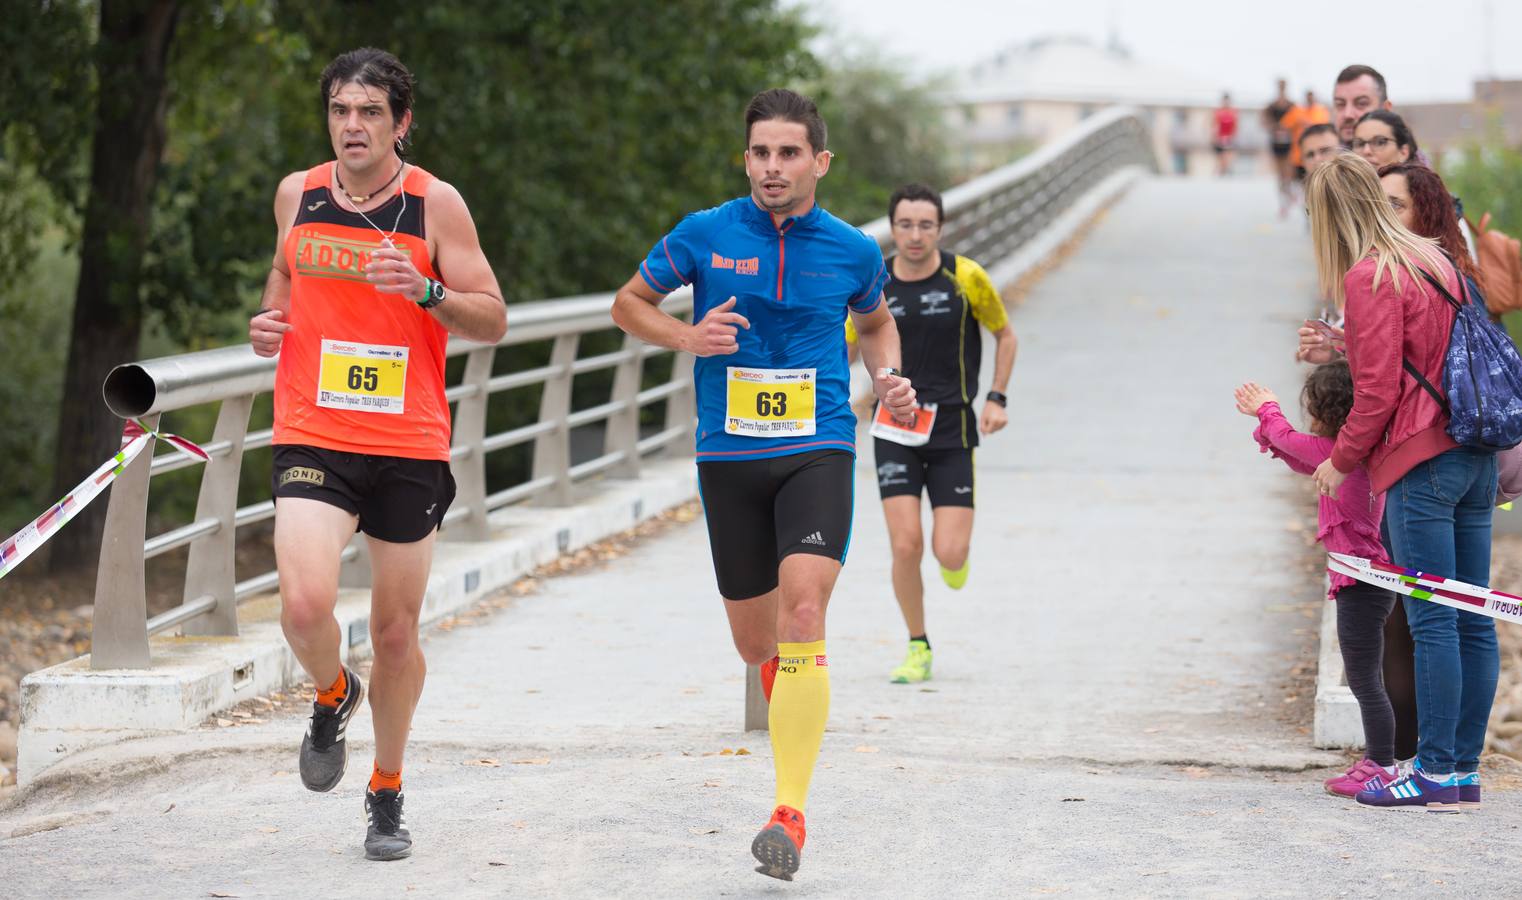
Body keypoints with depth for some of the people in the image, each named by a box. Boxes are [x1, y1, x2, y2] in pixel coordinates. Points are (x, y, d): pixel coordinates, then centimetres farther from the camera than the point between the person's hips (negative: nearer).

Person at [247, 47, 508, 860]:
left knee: (396, 632, 7)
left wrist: (427, 291, -21)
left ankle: (386, 794, 27)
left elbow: (493, 320, -2)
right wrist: (268, 321, 3)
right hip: (313, 438, 1)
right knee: (304, 605, -20)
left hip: (410, 447, -1)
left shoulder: (436, 204, -4)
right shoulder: (297, 194, 5)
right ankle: (333, 696, 16)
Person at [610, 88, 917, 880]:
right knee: (756, 643, 9)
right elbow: (628, 303, 11)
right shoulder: (703, 235, -1)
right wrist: (687, 337, -8)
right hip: (729, 457, 2)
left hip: (818, 450, -1)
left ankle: (790, 813, -20)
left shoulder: (851, 251, 3)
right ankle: (794, 712, 46)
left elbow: (875, 321, 24)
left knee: (802, 615, -21)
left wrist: (887, 379, 5)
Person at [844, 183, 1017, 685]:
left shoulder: (966, 278, -5)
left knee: (948, 555, -8)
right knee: (905, 545, -11)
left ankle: (956, 551, 32)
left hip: (953, 428, -1)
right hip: (895, 429, 1)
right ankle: (918, 649, 10)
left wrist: (997, 398, 0)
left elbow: (1005, 335, 10)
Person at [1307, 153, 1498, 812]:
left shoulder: (1369, 277, -9)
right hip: (1475, 458, 8)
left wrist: (1341, 460, 0)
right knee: (1473, 619, 8)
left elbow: (1378, 390, -12)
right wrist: (1343, 348, 24)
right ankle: (1465, 767, 12)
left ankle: (1435, 774, -6)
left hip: (1421, 461, -8)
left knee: (1433, 622, -7)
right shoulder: (1434, 260, 15)